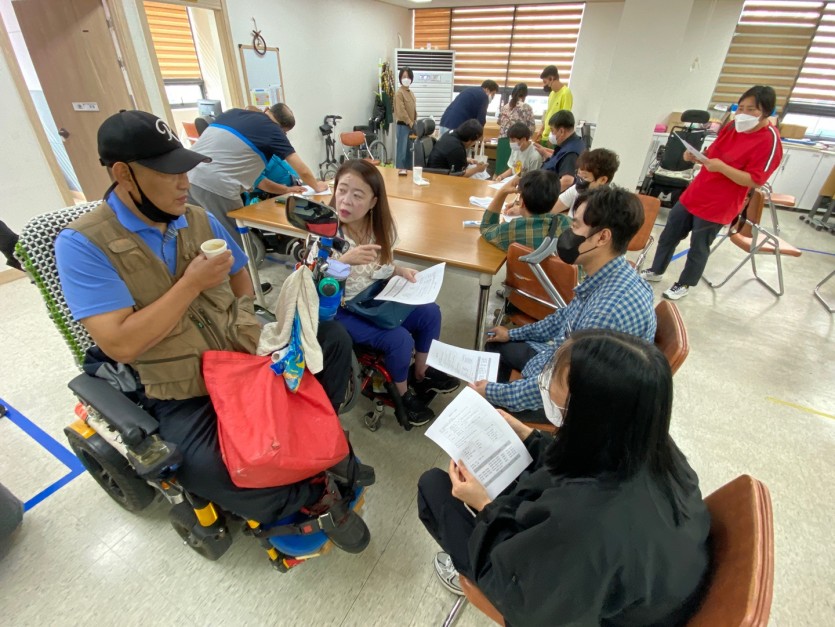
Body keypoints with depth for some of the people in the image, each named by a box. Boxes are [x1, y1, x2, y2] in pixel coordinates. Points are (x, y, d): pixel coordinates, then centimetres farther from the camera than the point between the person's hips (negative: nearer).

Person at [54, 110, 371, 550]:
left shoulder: (199, 219, 5)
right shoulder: (82, 244, -11)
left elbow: (240, 275, 17)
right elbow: (119, 345, -20)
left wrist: (245, 319, -3)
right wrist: (192, 283, -18)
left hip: (247, 354, 6)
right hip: (184, 394, -5)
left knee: (334, 339, -1)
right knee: (209, 471, -31)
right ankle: (309, 497, -2)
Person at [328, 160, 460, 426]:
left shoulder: (380, 228, -6)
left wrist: (399, 271, -11)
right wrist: (345, 261, -41)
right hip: (341, 310, -6)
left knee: (430, 313, 1)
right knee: (400, 339, -22)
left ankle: (421, 374, 23)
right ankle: (403, 394, 10)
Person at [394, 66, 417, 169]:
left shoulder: (410, 92, 15)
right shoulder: (399, 92, -9)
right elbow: (401, 111, -16)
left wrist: (415, 122, 9)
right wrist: (410, 123, -16)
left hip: (411, 125, 8)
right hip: (403, 125, -8)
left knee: (409, 150, 11)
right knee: (402, 151, -7)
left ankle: (408, 170, 19)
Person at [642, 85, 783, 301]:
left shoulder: (770, 141, -17)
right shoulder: (733, 127, 4)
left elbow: (755, 181, -20)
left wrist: (722, 167, -30)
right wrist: (696, 156, -5)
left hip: (717, 206, -7)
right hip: (694, 194, 7)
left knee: (699, 247, 5)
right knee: (669, 234, 14)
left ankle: (684, 284, 24)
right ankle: (656, 271, 32)